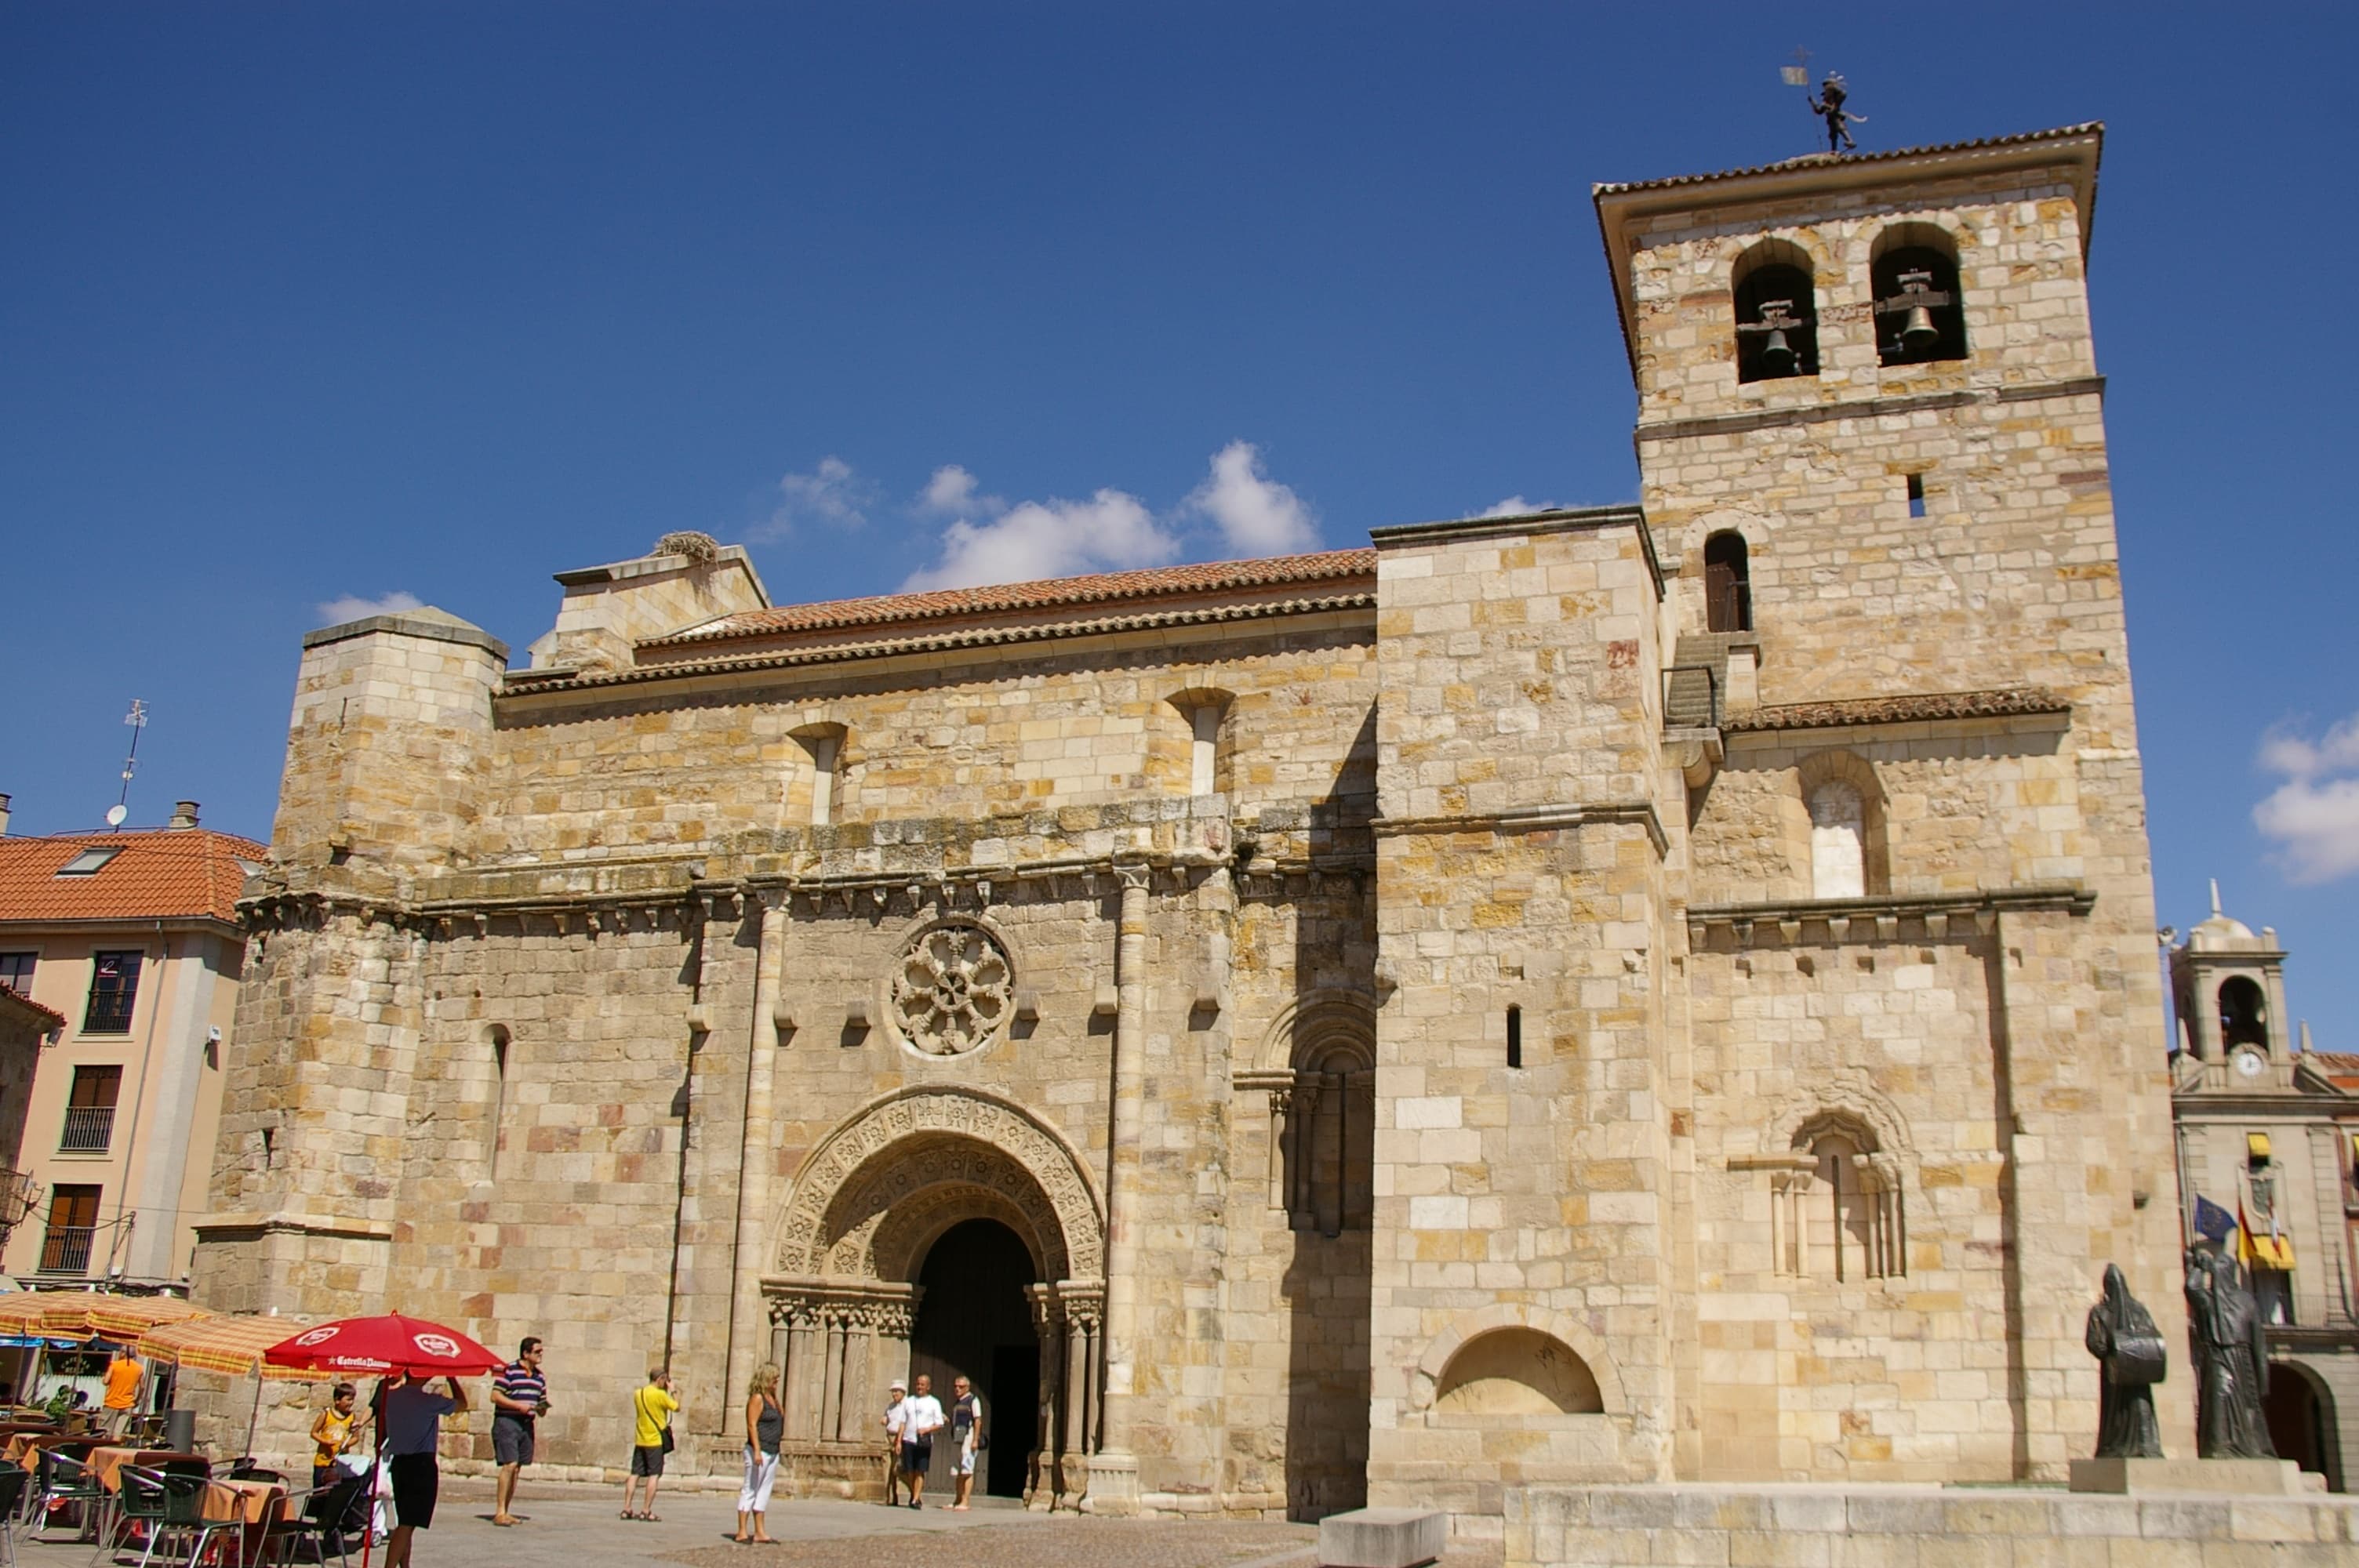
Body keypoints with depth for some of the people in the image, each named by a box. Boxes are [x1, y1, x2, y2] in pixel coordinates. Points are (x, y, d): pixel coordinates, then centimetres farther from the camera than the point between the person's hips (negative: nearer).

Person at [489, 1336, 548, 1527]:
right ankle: (499, 1512, -10)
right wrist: (519, 1405, -17)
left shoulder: (539, 1377, 15)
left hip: (526, 1425, 7)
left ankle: (505, 1512, 14)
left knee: (517, 1468, 7)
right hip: (507, 1422, -7)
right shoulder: (508, 1371, -6)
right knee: (510, 1465, -15)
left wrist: (543, 1409, -1)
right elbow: (495, 1396, -11)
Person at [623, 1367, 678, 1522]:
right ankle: (646, 1511, -4)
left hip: (640, 1441, 6)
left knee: (635, 1474, 8)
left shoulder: (638, 1394, 7)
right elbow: (677, 1407, -3)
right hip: (656, 1441, -6)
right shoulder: (660, 1394, -13)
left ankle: (626, 1509, 5)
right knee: (654, 1475, -1)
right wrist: (672, 1390, 7)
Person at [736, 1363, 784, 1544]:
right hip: (759, 1450, -9)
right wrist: (757, 1451, -23)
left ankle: (760, 1532, 13)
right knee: (750, 1490, -5)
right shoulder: (757, 1398, -10)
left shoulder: (771, 1398, 15)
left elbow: (781, 1416, 27)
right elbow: (752, 1425, -18)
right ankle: (742, 1533, -2)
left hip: (773, 1452, 9)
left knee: (764, 1491, 10)